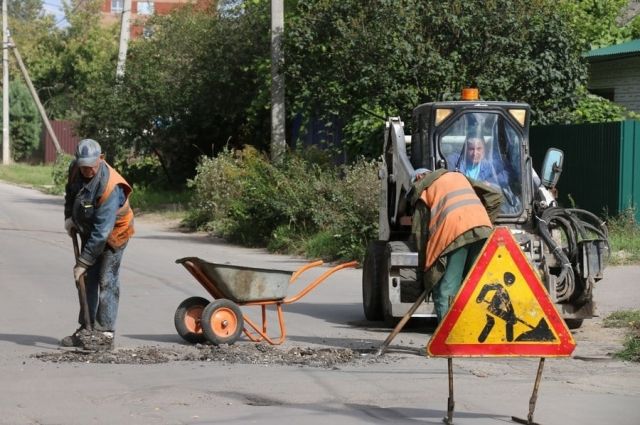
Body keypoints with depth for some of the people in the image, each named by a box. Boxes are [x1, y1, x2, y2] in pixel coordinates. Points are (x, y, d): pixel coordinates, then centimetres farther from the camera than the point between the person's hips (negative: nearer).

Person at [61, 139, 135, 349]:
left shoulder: (110, 187, -36)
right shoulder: (76, 169, -13)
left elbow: (101, 232, -36)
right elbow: (71, 191, 14)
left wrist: (83, 262, -34)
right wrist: (69, 217, 3)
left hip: (113, 235, -8)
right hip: (89, 231, 8)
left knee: (106, 281, -10)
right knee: (88, 279, 10)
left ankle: (106, 333, -5)